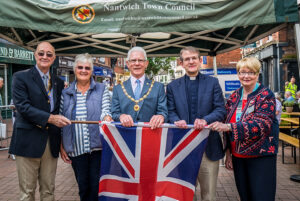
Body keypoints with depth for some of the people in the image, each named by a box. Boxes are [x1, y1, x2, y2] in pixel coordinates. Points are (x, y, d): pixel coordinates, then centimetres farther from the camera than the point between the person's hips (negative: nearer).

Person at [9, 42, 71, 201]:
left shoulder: (58, 82, 13)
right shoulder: (21, 77, -1)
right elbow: (22, 106, -13)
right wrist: (50, 118, -23)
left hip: (51, 143, 4)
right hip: (28, 141, -4)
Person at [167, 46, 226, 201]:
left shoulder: (212, 82, 7)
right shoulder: (173, 86, 10)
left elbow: (221, 110, -1)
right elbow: (170, 111, 5)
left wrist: (205, 120, -19)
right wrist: (177, 121, -18)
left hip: (208, 146, -1)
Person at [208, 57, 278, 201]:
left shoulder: (266, 96, -8)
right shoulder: (234, 97, 7)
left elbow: (262, 124, -22)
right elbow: (227, 123, 12)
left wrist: (229, 127, -33)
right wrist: (228, 153, 8)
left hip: (261, 156, -5)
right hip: (238, 156, 5)